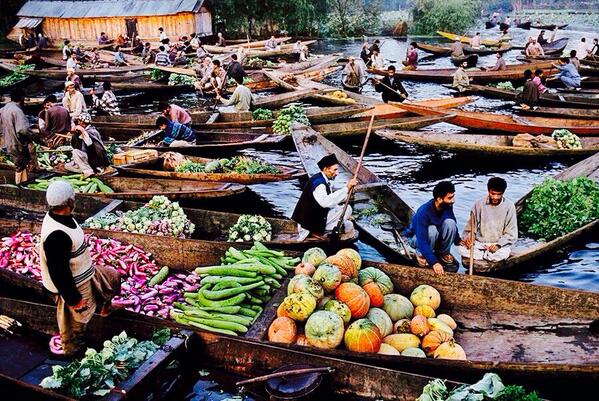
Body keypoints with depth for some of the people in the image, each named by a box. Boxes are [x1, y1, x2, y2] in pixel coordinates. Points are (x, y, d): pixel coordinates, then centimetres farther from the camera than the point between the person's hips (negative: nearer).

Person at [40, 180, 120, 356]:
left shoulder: (58, 216, -8)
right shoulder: (56, 236, -38)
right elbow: (58, 272, -32)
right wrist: (74, 299, -22)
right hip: (73, 285, -9)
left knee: (113, 277, 24)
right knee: (76, 320, 14)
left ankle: (103, 308, 46)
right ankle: (71, 351, 38)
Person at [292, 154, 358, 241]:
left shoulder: (323, 180, 9)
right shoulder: (318, 182, -22)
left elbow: (332, 199, 11)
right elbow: (325, 202, -39)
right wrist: (346, 188, -38)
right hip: (311, 221, -10)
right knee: (346, 209, -9)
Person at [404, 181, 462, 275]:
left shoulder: (448, 206, -18)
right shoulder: (423, 212, -35)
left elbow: (453, 225, 1)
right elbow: (422, 241, -38)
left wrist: (458, 240, -14)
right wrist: (434, 262, -44)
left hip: (436, 238, 5)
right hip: (416, 237, -5)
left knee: (450, 222, -25)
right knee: (432, 231, -38)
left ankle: (443, 253, -4)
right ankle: (421, 255, -10)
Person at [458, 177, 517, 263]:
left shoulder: (509, 206, -7)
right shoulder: (479, 204, -3)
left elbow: (511, 234, -6)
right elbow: (471, 227, 3)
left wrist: (498, 245, -21)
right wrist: (468, 238, -18)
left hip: (500, 244, -2)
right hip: (479, 242, 2)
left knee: (502, 254, -35)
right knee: (461, 248, -25)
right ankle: (489, 257, -9)